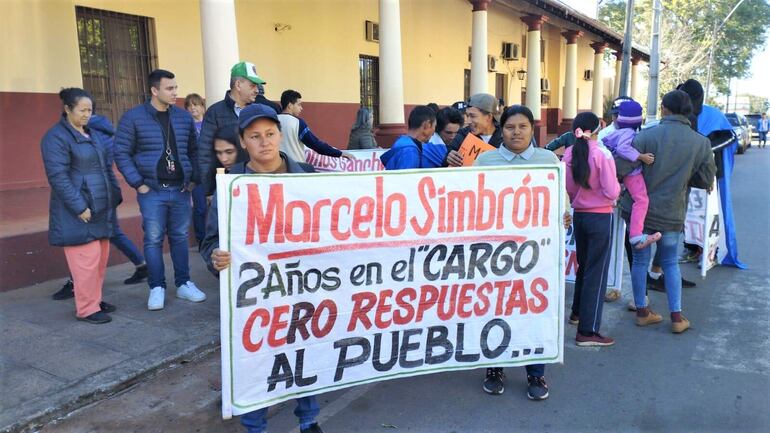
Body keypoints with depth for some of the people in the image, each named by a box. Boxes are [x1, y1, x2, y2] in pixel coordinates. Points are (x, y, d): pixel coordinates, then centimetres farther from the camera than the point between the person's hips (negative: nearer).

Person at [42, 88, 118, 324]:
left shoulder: (92, 134, 16)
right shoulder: (56, 137, -9)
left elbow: (106, 167, 22)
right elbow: (58, 176, -16)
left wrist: (114, 195, 13)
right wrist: (79, 207, -19)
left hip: (101, 208, 8)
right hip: (78, 212, -8)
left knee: (101, 257, 12)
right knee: (87, 259, -7)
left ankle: (94, 299, 25)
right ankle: (87, 308, 4)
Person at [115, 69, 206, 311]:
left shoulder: (184, 117, 7)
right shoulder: (133, 117, -4)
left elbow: (193, 151, 15)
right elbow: (122, 153, -4)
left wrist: (194, 179, 5)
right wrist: (137, 183, -9)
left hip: (180, 190, 3)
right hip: (152, 191, -3)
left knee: (180, 238, 10)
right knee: (153, 239, 1)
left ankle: (184, 284, 20)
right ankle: (157, 288, 12)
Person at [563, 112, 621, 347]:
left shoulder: (569, 154, -1)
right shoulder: (602, 154, -16)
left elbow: (566, 189, 6)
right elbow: (612, 192, -16)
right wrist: (616, 186, 4)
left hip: (578, 215, 6)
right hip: (601, 217, -6)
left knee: (583, 265, 23)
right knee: (597, 272, -1)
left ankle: (578, 311, 39)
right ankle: (587, 331, 0)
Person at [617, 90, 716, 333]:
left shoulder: (648, 135, -14)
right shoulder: (701, 142, -5)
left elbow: (622, 168, -21)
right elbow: (706, 180, 2)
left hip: (640, 208, -1)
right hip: (672, 213, 2)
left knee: (640, 260, 13)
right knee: (670, 262, 18)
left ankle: (642, 312, 23)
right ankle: (677, 317, 17)